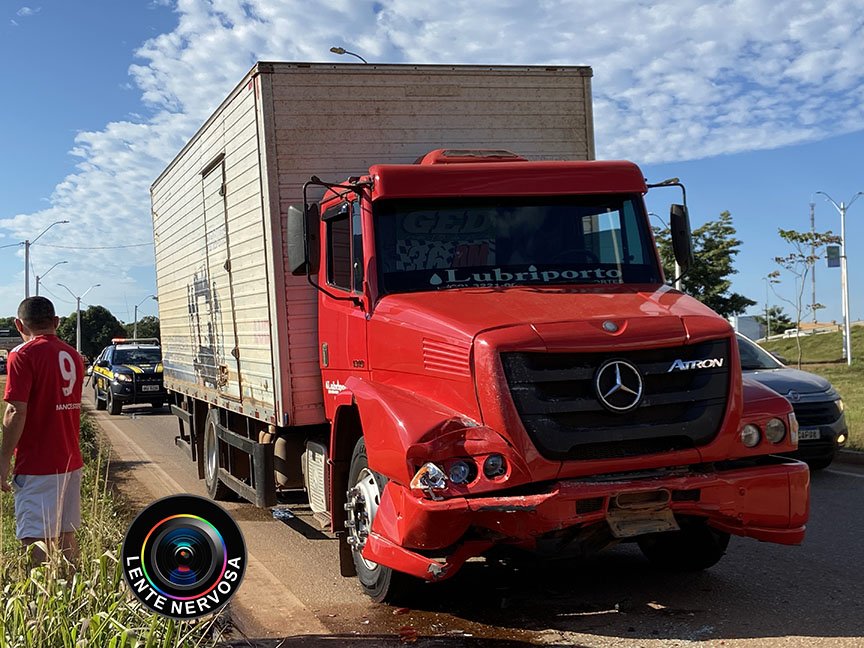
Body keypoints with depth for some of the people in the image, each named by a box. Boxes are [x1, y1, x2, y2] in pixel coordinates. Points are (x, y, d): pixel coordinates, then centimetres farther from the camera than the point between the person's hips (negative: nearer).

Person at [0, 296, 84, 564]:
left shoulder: (23, 354, -12)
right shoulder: (72, 355, 11)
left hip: (37, 466, -7)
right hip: (71, 461, 7)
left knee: (37, 540, -5)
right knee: (66, 534, 15)